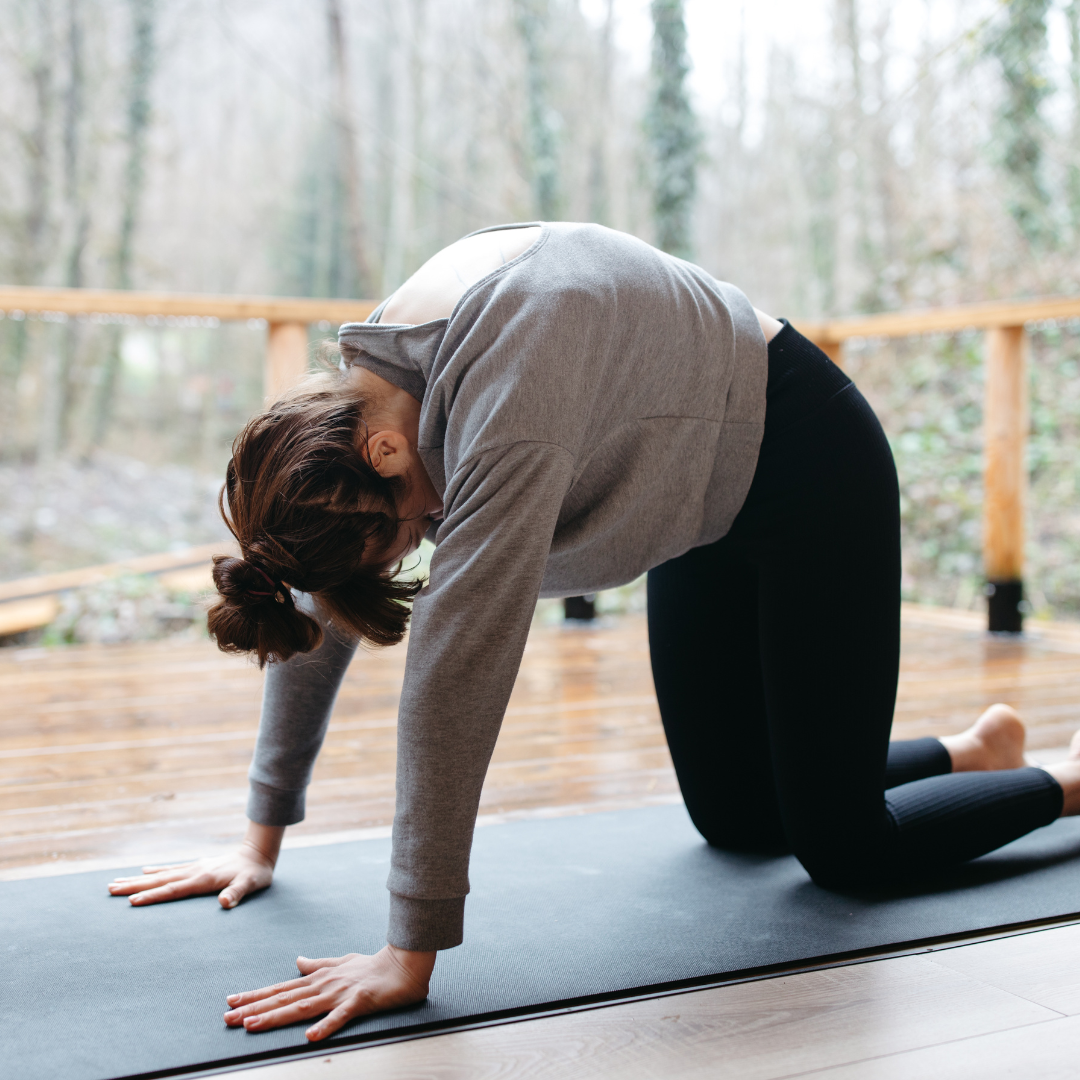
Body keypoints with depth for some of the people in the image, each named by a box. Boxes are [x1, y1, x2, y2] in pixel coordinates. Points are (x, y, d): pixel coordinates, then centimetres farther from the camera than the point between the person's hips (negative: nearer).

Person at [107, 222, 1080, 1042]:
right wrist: (262, 842, 0)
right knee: (735, 820, 13)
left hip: (806, 467, -8)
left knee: (843, 848, -2)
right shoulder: (354, 400, -13)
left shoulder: (507, 390, -40)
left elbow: (458, 670, -42)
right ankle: (980, 751, 36)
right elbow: (319, 615, -4)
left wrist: (411, 954, -39)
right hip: (710, 505, 8)